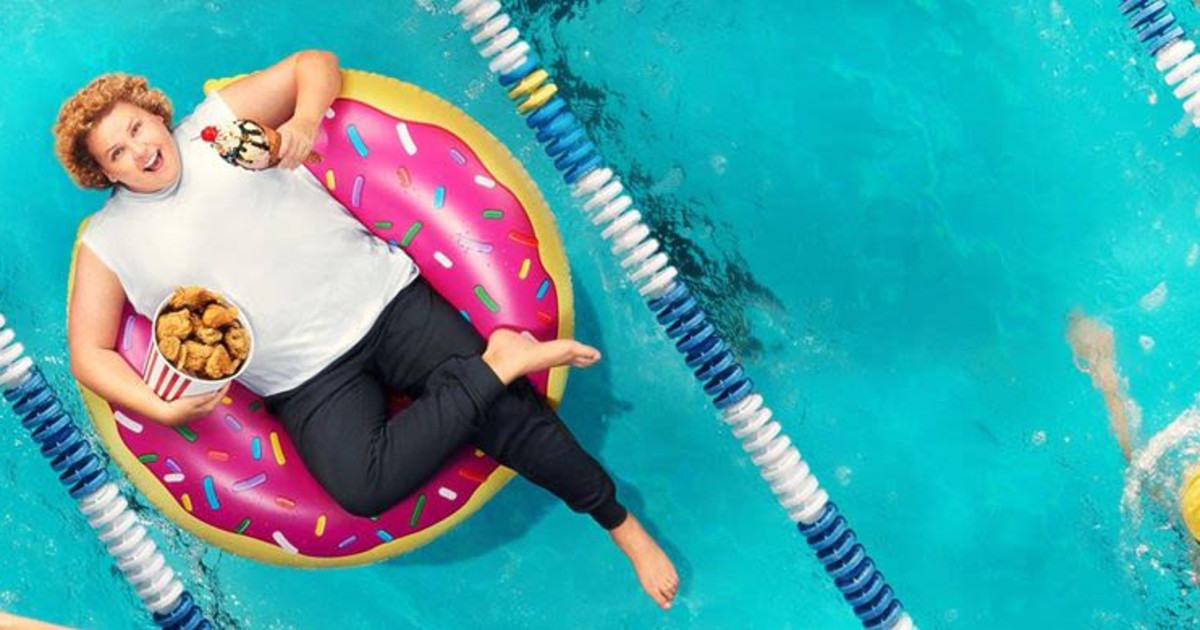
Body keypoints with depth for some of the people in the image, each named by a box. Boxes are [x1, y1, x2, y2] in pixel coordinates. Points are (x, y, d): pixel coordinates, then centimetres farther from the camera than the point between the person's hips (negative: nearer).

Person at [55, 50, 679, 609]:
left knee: (511, 416, -10)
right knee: (361, 488, -27)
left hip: (385, 299, 1)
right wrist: (164, 409, -11)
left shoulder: (217, 123, 6)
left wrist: (304, 120, -8)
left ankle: (622, 526, 9)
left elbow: (316, 63, 13)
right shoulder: (107, 242, 5)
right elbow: (89, 353, 5)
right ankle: (497, 364, -14)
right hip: (310, 383, 0)